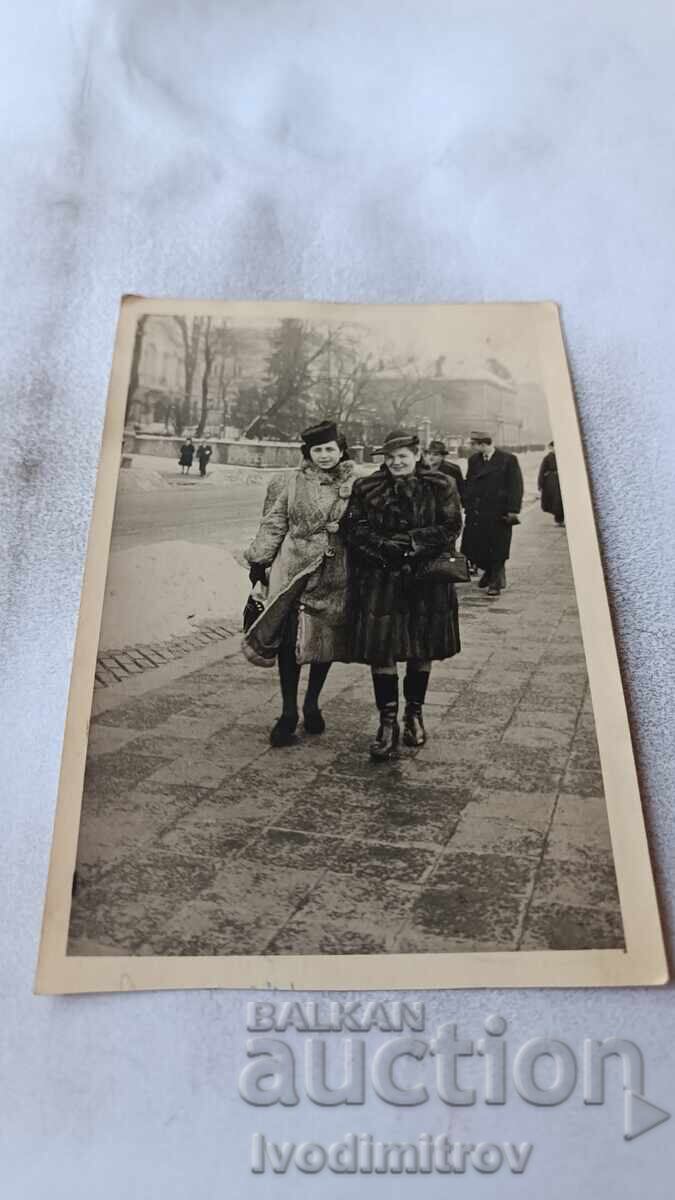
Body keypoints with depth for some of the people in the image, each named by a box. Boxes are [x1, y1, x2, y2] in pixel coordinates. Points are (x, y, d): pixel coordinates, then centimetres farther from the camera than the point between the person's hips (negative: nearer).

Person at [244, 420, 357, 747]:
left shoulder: (355, 485, 2)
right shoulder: (294, 482, 3)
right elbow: (274, 523, 8)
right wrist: (259, 560, 6)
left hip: (336, 575, 1)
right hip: (295, 570, 0)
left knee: (327, 638, 9)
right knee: (290, 639, -5)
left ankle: (311, 704, 30)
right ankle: (288, 713, 8)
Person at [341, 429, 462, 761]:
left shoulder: (441, 487, 2)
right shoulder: (366, 488, 5)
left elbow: (449, 528, -6)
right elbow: (354, 529, -2)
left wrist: (410, 543, -17)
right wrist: (386, 547, -17)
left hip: (425, 582, 0)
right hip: (380, 582, 0)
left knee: (422, 651, 11)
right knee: (381, 651, -4)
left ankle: (414, 714, 30)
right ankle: (388, 722, 7)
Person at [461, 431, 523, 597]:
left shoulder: (508, 460, -6)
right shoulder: (473, 460, 10)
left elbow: (516, 486, -8)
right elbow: (468, 483, 13)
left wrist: (513, 510, -14)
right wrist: (466, 503, 2)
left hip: (498, 514, -5)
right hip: (476, 512, 5)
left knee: (497, 550, 3)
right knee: (472, 548, 5)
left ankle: (496, 581, 20)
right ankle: (490, 570, 31)